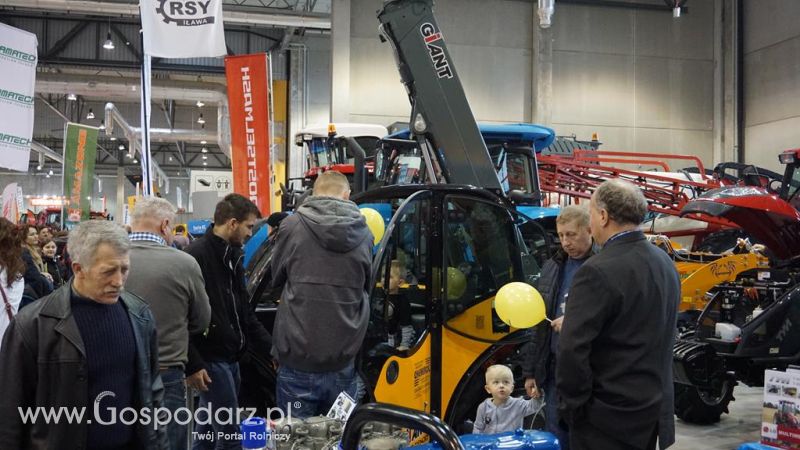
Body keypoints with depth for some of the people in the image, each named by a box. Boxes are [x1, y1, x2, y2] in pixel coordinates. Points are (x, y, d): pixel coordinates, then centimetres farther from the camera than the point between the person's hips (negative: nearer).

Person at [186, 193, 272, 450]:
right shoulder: (196, 255, -15)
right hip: (210, 359, -9)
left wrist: (271, 347, 12)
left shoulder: (231, 256, 13)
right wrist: (192, 364, -21)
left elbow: (244, 311, 18)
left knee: (208, 428, 16)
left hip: (230, 357, 9)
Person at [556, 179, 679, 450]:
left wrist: (573, 407, -12)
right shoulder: (665, 264, 6)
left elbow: (572, 350, -24)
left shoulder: (597, 272, -21)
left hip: (608, 417, -8)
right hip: (655, 409, 8)